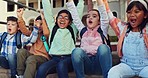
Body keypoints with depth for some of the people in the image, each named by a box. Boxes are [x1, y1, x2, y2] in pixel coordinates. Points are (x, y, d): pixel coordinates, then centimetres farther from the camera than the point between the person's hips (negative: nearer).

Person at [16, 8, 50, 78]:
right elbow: (24, 30, 0)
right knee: (21, 51, -22)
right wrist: (20, 17, -12)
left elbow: (46, 33, -24)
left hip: (43, 58, -5)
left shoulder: (47, 35, 1)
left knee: (31, 59, -35)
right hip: (32, 55, 6)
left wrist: (43, 19, -24)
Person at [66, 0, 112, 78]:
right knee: (77, 51, -30)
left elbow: (103, 13, 2)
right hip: (86, 64, 1)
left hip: (99, 64, -1)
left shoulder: (102, 30, 14)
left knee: (103, 47, -31)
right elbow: (75, 15, 18)